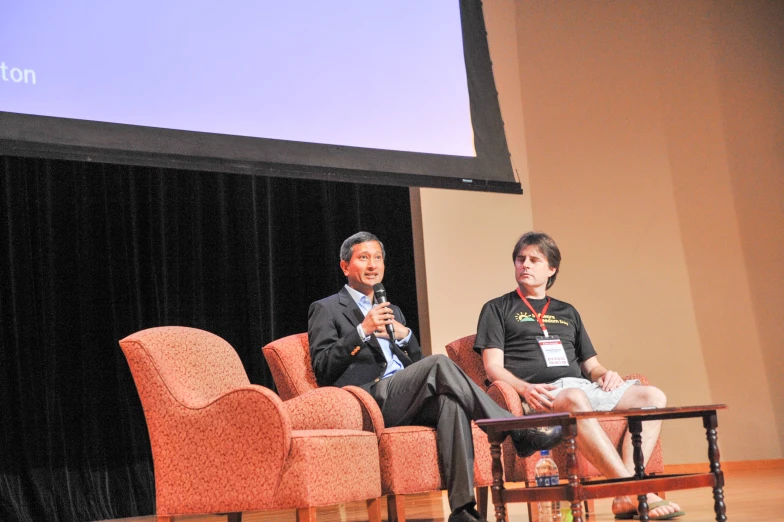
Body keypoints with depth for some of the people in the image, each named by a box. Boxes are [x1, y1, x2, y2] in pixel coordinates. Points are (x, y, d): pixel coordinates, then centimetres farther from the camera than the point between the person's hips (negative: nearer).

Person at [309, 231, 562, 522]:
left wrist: (404, 335, 1)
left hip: (406, 403, 6)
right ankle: (516, 433, -25)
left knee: (450, 401, -30)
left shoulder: (393, 311, 30)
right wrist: (362, 331, -13)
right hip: (365, 403, -5)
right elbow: (322, 368, -3)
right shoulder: (326, 310, 11)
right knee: (439, 364, -28)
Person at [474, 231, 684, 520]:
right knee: (575, 399, -39)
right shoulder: (497, 309, 15)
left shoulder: (567, 312, 30)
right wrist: (525, 389, -18)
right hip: (543, 395, -6)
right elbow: (494, 367, 2)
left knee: (652, 396, -16)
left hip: (585, 388, 6)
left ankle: (625, 497, -31)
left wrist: (605, 374, 2)